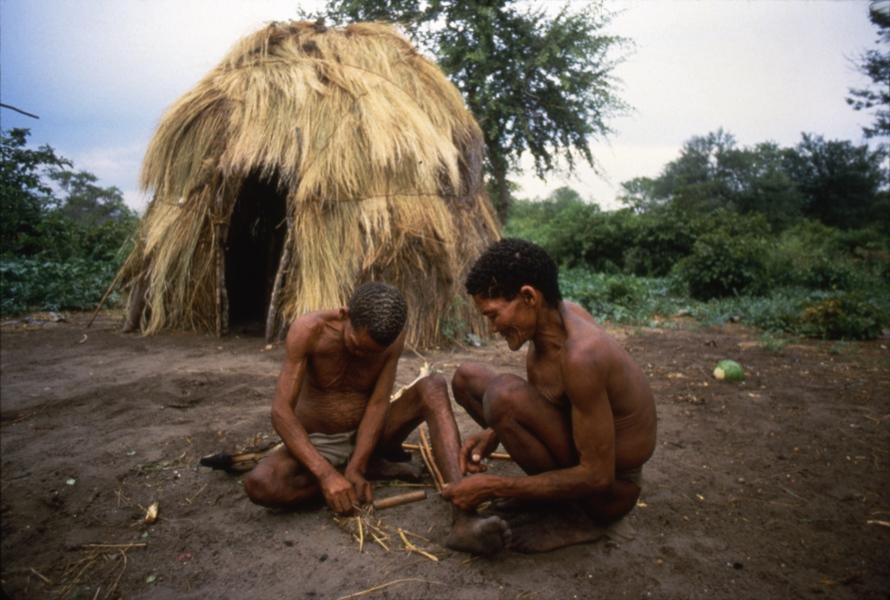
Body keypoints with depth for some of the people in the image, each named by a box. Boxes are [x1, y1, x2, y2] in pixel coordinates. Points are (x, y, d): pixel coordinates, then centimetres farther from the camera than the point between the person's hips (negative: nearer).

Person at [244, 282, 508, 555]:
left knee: (434, 387, -24)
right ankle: (373, 468, -13)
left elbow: (378, 404, -16)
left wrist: (354, 469, -29)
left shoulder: (393, 337, -14)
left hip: (368, 436, 2)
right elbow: (281, 410, -26)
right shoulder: (309, 330, -23)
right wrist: (326, 474, -36)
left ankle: (464, 518, -39)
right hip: (318, 443, -1)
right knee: (259, 485, -34)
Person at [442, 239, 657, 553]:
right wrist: (495, 432, -9)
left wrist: (493, 488, -24)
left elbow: (597, 477, -28)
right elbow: (539, 400, 8)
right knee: (466, 377, 6)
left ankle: (571, 516, -9)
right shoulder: (553, 315, -9)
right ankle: (547, 490, 10)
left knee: (504, 393, -32)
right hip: (579, 452, 8)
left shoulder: (581, 355, -33)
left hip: (608, 491, -8)